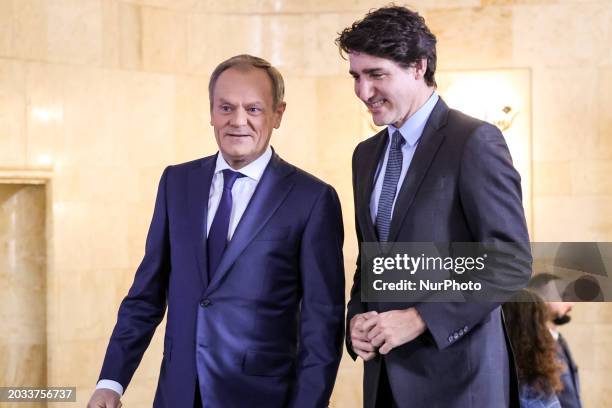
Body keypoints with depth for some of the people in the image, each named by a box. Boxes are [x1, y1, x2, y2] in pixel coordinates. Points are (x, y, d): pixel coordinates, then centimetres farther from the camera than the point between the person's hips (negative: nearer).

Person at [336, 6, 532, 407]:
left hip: (454, 374, -6)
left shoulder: (475, 141, -11)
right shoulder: (366, 154, 11)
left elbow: (513, 262, -14)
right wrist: (357, 318, 0)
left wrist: (420, 319, -17)